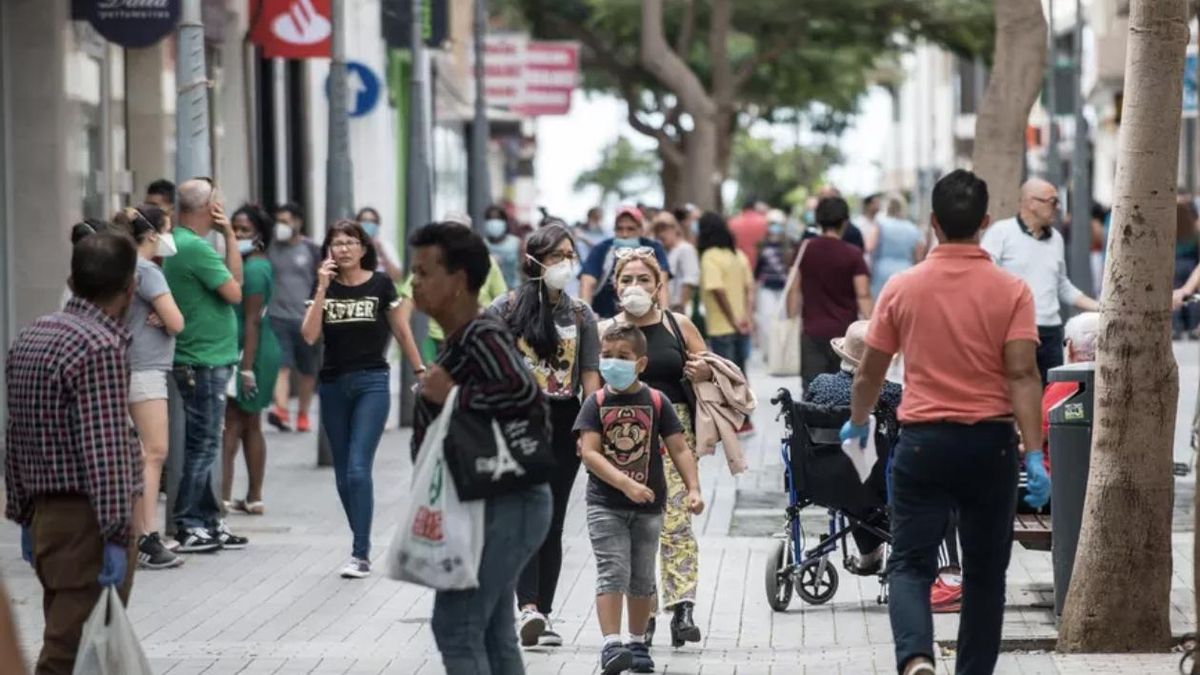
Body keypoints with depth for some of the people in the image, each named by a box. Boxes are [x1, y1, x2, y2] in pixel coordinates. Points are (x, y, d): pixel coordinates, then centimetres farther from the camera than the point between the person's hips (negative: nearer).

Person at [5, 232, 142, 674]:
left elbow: (16, 439, 15)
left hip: (47, 516, 9)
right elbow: (105, 450, -21)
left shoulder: (31, 337, 12)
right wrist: (117, 535, -20)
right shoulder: (101, 347, -15)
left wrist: (24, 515, 20)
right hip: (88, 522, -9)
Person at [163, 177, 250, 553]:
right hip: (205, 362, -10)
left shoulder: (180, 244, 13)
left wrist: (229, 236, 5)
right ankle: (187, 526, -3)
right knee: (202, 445, -6)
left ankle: (209, 522, 22)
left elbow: (234, 280, 13)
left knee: (203, 444, 15)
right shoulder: (195, 247, -18)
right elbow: (234, 292, -14)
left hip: (204, 360, 10)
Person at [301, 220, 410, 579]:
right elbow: (309, 335, -7)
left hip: (371, 383, -4)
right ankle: (362, 542, 22)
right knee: (343, 474, 9)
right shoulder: (325, 286, 5)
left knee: (358, 468, -14)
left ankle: (361, 555, -13)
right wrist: (323, 289, -12)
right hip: (333, 384, 4)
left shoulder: (381, 284, -1)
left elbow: (400, 330, 8)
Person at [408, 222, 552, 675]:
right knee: (493, 633, 15)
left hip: (502, 506, -11)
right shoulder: (461, 339, 14)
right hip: (494, 504, 11)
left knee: (456, 627, -11)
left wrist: (454, 394, -24)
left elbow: (524, 392, -33)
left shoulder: (482, 336, -18)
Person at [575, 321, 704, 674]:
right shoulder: (596, 403, -3)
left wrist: (693, 489, -12)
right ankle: (611, 645, -16)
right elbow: (589, 452, -13)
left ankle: (637, 644, 27)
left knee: (642, 578, 12)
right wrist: (625, 483, -24)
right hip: (605, 503, -2)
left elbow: (679, 449, 1)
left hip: (648, 505, 2)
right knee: (613, 572, -11)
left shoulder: (656, 402, 0)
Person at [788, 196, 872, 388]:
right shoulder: (853, 255, -4)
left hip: (812, 332, 1)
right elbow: (863, 296, -9)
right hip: (844, 331, -1)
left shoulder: (806, 249, 2)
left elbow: (794, 290, 3)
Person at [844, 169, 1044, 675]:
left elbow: (870, 371, 8)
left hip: (923, 441, 0)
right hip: (990, 442, 0)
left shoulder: (902, 288, -1)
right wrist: (1033, 453, -14)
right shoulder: (1011, 292, -5)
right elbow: (1022, 375, -13)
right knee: (984, 570, 13)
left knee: (910, 562, 2)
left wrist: (856, 423, 26)